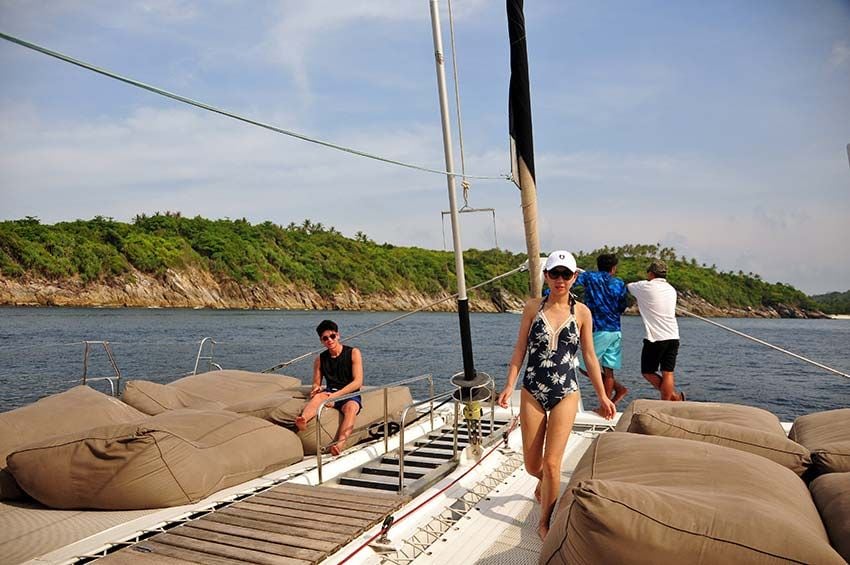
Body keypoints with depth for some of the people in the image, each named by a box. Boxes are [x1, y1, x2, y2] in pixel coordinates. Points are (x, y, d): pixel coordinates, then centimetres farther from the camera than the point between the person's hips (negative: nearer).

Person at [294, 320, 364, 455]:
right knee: (318, 396, -31)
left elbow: (358, 382, -9)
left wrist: (335, 395, -19)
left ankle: (340, 444, -58)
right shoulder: (320, 359, 12)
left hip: (350, 395, -3)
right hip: (331, 393, 3)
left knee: (351, 407, -37)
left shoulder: (353, 353, -1)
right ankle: (302, 421, -61)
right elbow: (316, 383, 14)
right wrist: (316, 388, -13)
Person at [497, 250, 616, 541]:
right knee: (532, 466, 9)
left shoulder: (581, 312, 0)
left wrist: (602, 396, 6)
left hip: (565, 394, -1)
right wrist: (510, 384, -8)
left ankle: (544, 522, 18)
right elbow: (520, 348, 2)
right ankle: (544, 482, 47)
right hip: (532, 392, 1)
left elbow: (589, 356, 6)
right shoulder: (533, 307, 0)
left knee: (552, 463, -5)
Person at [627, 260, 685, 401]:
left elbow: (625, 286, 10)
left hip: (655, 338, -6)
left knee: (647, 372, 8)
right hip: (673, 337, 6)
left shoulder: (645, 287, -5)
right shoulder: (671, 290, 13)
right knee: (668, 373, 5)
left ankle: (674, 396, 4)